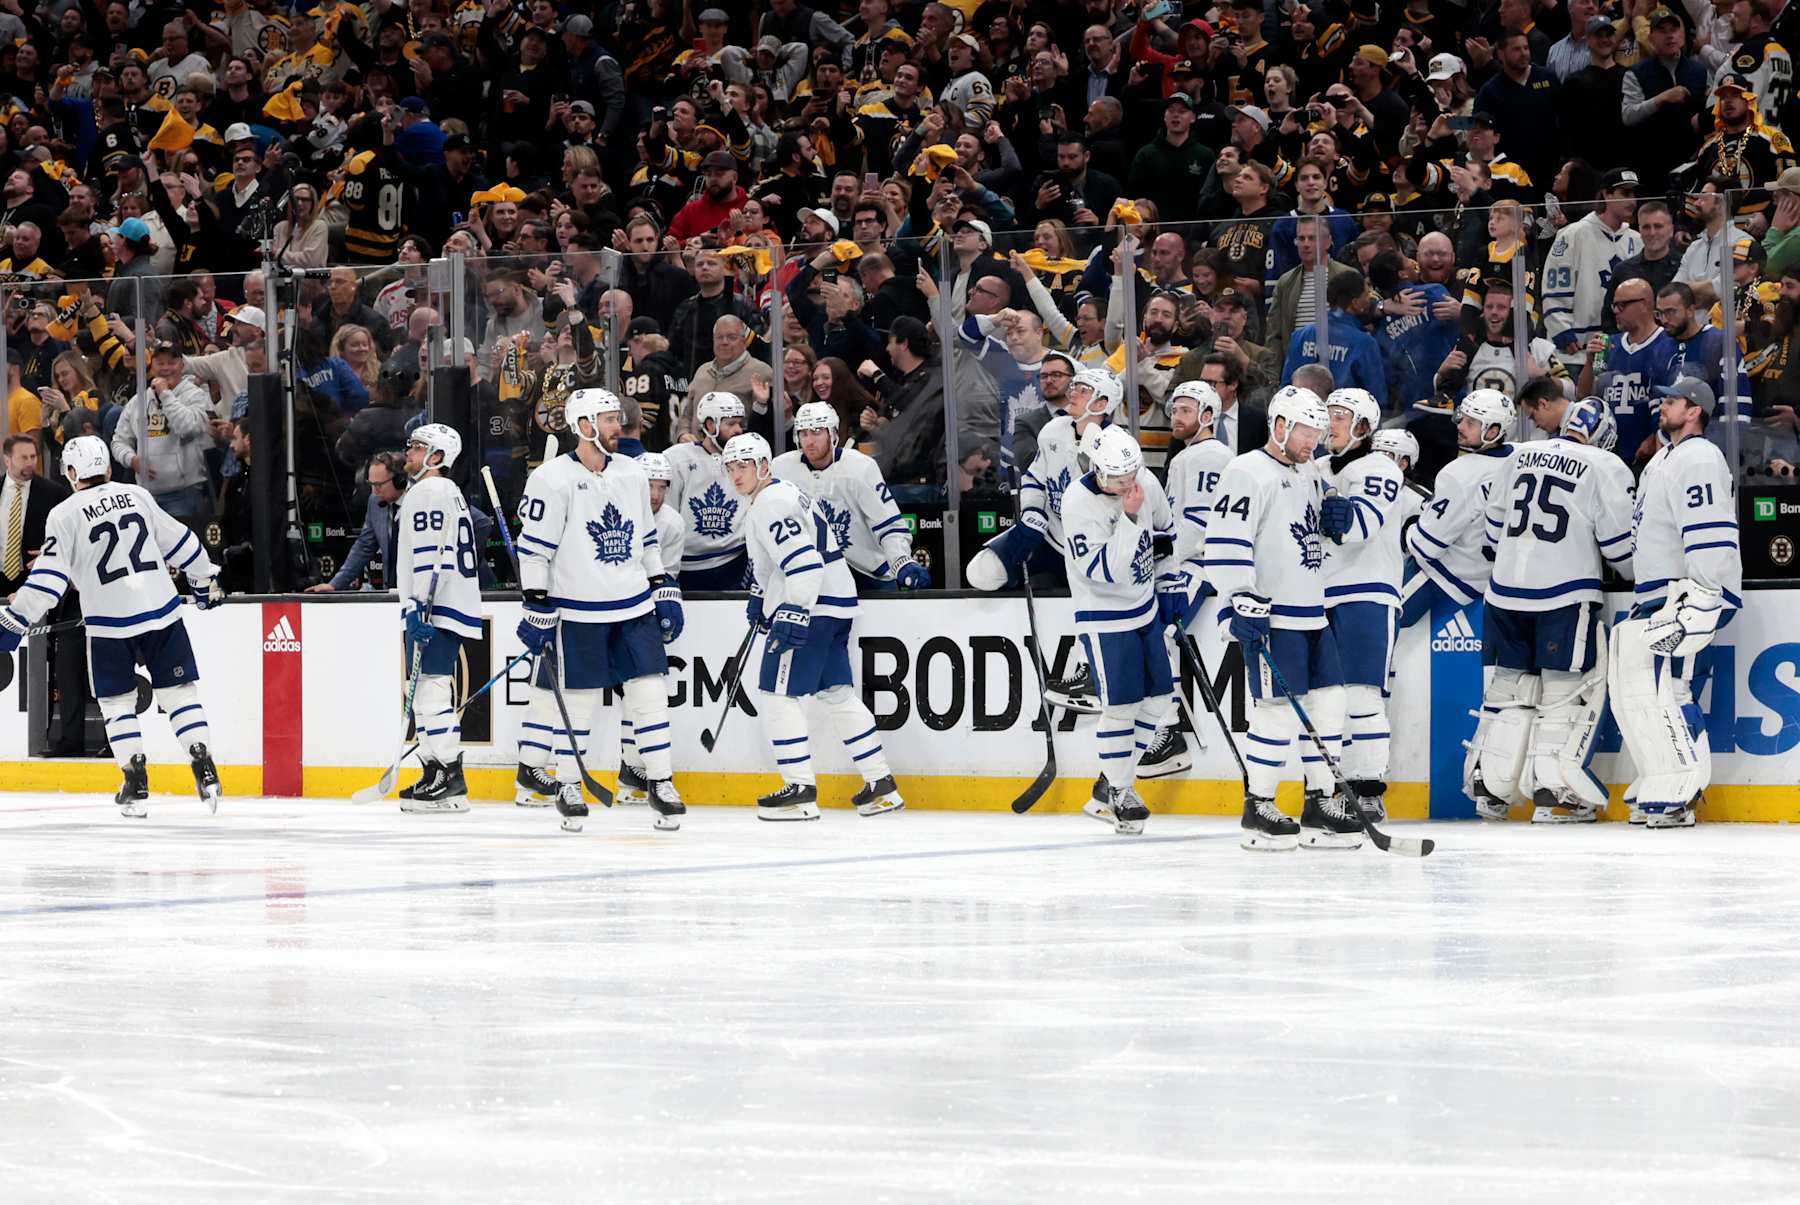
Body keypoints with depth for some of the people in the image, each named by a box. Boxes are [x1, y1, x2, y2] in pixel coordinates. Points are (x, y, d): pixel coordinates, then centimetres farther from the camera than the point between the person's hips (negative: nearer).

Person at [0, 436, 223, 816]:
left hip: (110, 624, -3)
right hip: (162, 613, 3)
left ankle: (136, 785, 6)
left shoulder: (64, 516, -4)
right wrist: (206, 579, 29)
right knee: (178, 692, 9)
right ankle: (206, 772, 1)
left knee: (117, 702, 11)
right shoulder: (138, 496, 6)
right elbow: (180, 542, 14)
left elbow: (48, 578, -10)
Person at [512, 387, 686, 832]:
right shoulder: (552, 479, -11)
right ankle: (567, 784, 15)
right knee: (575, 700, 1)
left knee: (648, 691, 0)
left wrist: (664, 590, 15)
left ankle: (660, 783, 5)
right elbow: (534, 548, -11)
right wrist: (537, 609, -13)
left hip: (633, 607, 5)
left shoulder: (631, 474, 9)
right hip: (576, 612, -5)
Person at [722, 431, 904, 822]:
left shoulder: (772, 504, -16)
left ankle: (801, 790, -9)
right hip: (836, 605, 11)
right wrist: (759, 596, 35)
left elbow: (804, 562, -26)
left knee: (775, 694, -7)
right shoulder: (778, 495, 17)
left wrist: (794, 615, -29)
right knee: (836, 693, 14)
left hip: (811, 606, -11)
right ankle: (881, 785, 16)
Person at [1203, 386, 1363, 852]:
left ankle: (1320, 802, 15)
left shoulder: (1310, 475, 17)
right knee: (1278, 710, -10)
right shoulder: (1247, 473, -11)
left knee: (1328, 704, 7)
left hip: (1313, 613, 9)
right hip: (1271, 617, -9)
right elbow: (1225, 543, -19)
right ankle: (1258, 809, 1)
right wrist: (1240, 599, -24)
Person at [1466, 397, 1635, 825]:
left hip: (1506, 591, 5)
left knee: (1508, 685, 14)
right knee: (1571, 690, 2)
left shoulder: (1522, 457, 12)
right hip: (1566, 595, -5)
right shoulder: (1606, 468, -4)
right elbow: (1620, 545, -4)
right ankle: (1553, 793, -4)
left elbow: (1494, 527, 18)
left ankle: (1489, 786, 14)